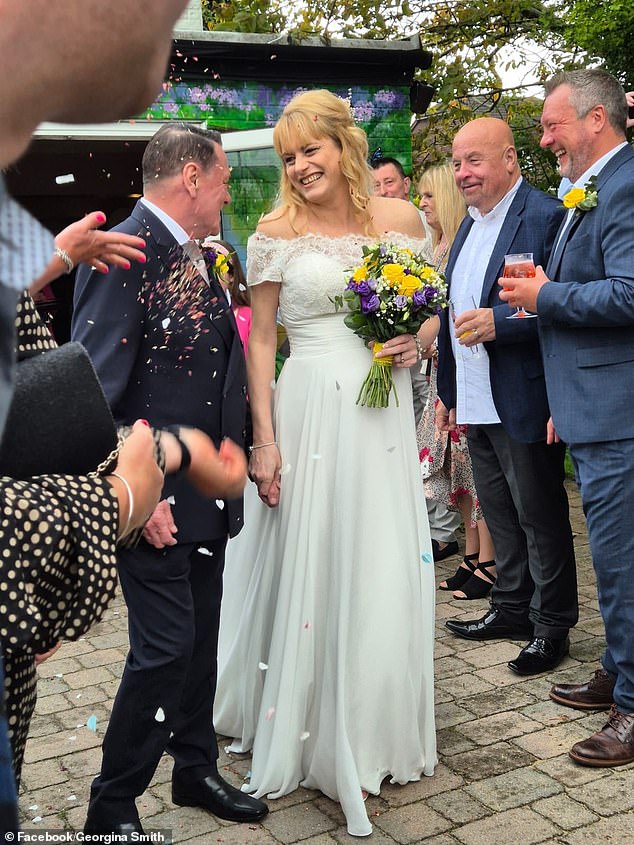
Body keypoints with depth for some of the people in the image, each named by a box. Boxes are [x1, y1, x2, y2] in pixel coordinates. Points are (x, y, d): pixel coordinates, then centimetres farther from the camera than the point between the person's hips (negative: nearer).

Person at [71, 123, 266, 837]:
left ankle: (196, 769, 37)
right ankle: (112, 805, 19)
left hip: (210, 496, 9)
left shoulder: (198, 257, 12)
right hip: (156, 503, -8)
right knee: (165, 648, -2)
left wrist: (239, 455, 12)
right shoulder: (120, 254, -16)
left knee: (200, 641, 18)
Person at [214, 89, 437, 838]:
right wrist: (264, 439, -6)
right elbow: (259, 341, -1)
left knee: (384, 568, 9)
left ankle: (377, 731, 29)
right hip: (312, 411, -2)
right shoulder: (276, 235, -1)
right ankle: (309, 727, 25)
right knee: (308, 565, 5)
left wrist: (418, 342, -6)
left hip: (385, 413, 2)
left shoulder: (399, 218, 5)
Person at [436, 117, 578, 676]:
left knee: (540, 517, 5)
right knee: (500, 515, 19)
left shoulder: (546, 216, -12)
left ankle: (552, 627, 19)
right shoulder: (470, 225, 15)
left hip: (525, 404, -8)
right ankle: (511, 608, 34)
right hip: (477, 405, 8)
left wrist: (499, 322, -28)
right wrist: (448, 390, 20)